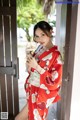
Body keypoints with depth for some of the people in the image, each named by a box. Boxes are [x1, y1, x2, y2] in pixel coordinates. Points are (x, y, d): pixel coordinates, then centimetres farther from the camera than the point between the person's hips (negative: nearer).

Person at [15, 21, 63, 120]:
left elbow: (55, 81, -21)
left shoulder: (56, 55, -20)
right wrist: (29, 64, -12)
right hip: (32, 91, 7)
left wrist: (37, 66, -26)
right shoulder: (40, 48, 1)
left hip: (41, 94, -7)